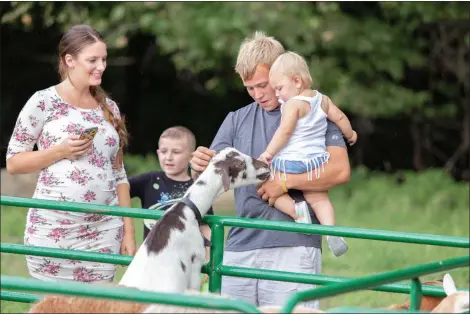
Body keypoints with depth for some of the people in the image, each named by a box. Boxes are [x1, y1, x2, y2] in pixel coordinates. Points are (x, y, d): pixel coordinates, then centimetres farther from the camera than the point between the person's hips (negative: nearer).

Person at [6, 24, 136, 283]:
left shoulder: (109, 108, 11)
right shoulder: (43, 102, -3)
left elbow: (118, 174, 14)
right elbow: (13, 162, -1)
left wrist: (128, 229, 8)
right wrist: (60, 151, -14)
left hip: (104, 232, 4)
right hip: (52, 230, -4)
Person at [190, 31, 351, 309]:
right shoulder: (237, 120, 17)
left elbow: (339, 170, -7)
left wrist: (285, 182, -12)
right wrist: (200, 166, -12)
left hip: (293, 247, -4)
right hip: (240, 248, 4)